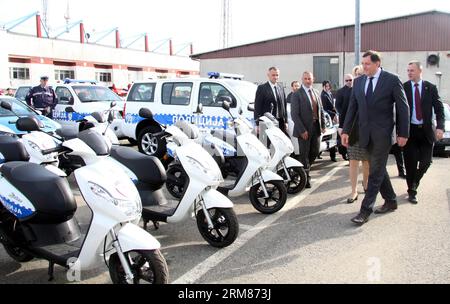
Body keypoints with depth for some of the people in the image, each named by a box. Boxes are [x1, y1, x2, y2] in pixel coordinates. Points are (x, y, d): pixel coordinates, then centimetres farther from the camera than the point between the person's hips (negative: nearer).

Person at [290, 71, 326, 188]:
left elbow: (321, 110, 16)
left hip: (316, 127, 6)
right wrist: (302, 130, -18)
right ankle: (306, 178, 13)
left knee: (315, 152, 13)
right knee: (304, 154, 3)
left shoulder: (316, 93, 11)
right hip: (304, 129, -6)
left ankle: (304, 167, 37)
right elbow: (294, 114, -13)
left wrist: (323, 125, 6)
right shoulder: (297, 95, -9)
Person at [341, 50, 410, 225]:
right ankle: (391, 201, 31)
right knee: (378, 169, 15)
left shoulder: (392, 80, -5)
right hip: (366, 133, 5)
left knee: (375, 172, -4)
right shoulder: (358, 82, 8)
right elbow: (352, 107, 9)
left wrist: (403, 133, -5)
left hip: (383, 132, -5)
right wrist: (346, 130, 2)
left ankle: (365, 210, -2)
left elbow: (403, 108, -3)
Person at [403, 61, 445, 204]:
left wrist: (440, 127, -13)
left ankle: (414, 183, 31)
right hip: (409, 130, -1)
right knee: (411, 163, 1)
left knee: (426, 161, 3)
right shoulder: (403, 88, 0)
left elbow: (439, 109, 2)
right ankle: (412, 191, 16)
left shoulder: (430, 88, 3)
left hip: (426, 130, 1)